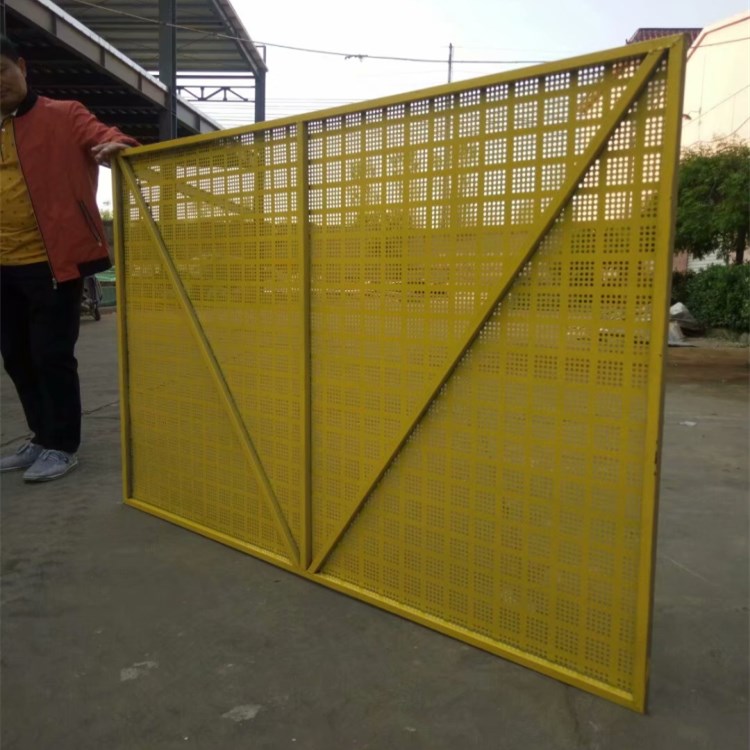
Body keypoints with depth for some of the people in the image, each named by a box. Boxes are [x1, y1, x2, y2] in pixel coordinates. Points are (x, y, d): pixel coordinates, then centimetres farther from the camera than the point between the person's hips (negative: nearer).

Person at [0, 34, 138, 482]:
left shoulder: (63, 116, 1)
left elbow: (99, 134, -15)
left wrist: (115, 144, -37)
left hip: (52, 261, -7)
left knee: (52, 355, -3)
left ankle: (62, 446, 11)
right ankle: (42, 439, 27)